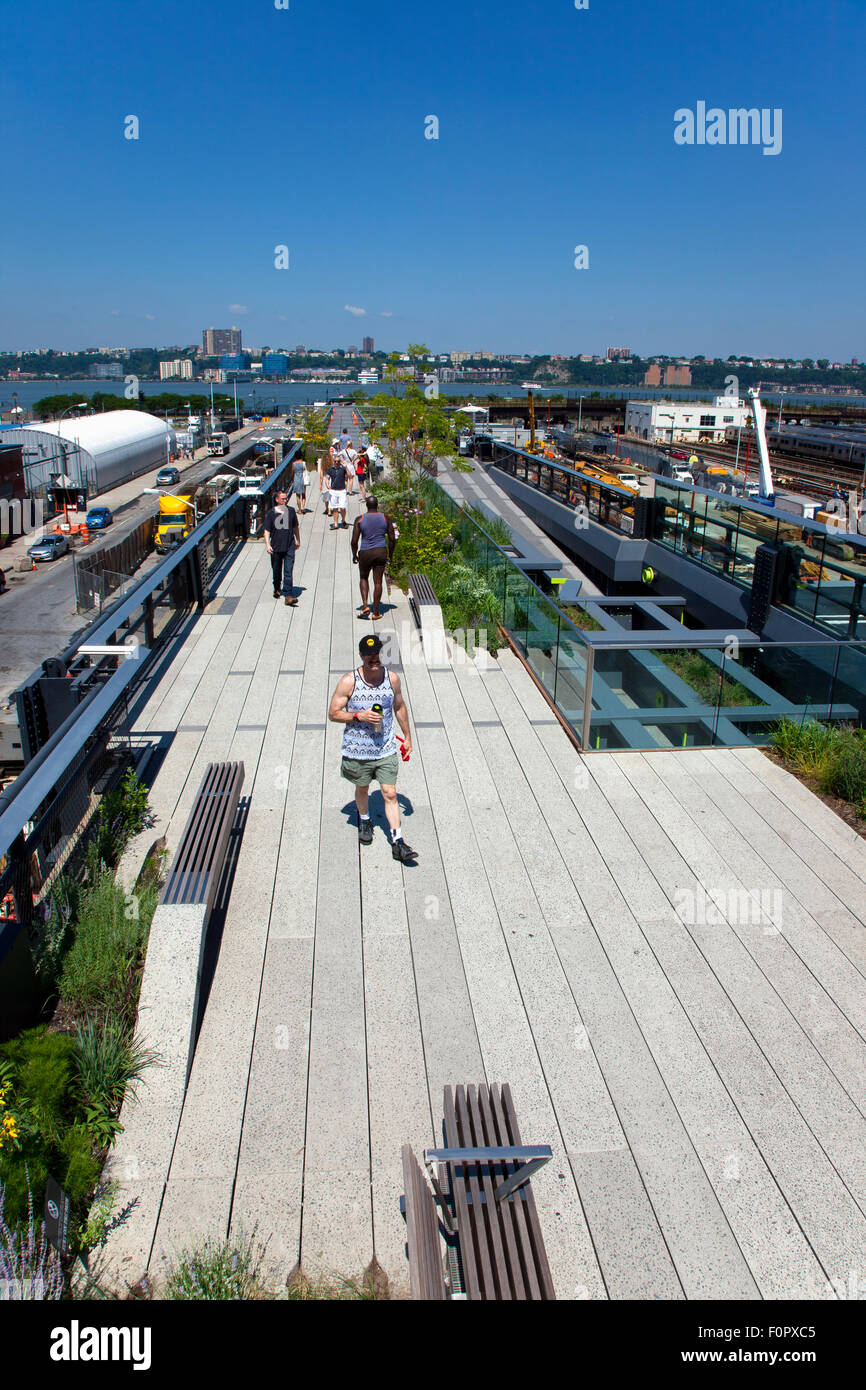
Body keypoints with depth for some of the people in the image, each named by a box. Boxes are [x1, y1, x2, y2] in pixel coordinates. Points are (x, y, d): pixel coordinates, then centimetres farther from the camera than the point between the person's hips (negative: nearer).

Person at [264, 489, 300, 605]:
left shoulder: (291, 511, 5)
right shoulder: (271, 513, -3)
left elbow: (295, 527, 18)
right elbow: (267, 530, -2)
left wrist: (298, 540, 24)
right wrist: (267, 544, -12)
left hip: (289, 547, 0)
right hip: (276, 547, 0)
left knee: (288, 572, -8)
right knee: (277, 570, 15)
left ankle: (288, 596, -12)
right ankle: (277, 588, 41)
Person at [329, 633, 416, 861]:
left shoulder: (392, 678, -4)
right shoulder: (348, 682, -13)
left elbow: (399, 707, 13)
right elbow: (333, 714, -8)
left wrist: (407, 736, 16)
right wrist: (360, 716, -22)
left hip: (386, 750, 1)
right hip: (357, 750, -1)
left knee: (390, 794, -2)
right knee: (362, 789, 21)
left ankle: (398, 843, 3)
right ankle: (364, 820, 50)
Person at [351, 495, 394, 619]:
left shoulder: (360, 520, -6)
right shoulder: (386, 518, -2)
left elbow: (354, 541, -7)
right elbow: (392, 539, 1)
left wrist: (354, 555, 9)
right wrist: (390, 555, 13)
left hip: (365, 553, -1)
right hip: (381, 552, 1)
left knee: (364, 578, 22)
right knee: (377, 582, 7)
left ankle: (365, 606, 7)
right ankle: (375, 612, 10)